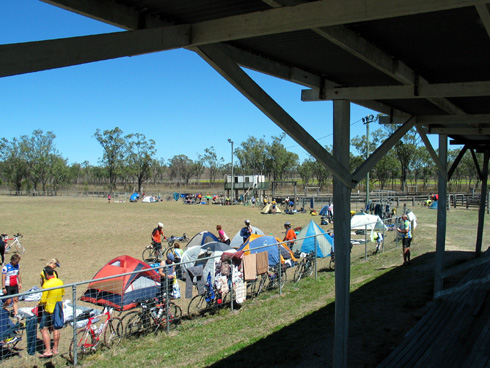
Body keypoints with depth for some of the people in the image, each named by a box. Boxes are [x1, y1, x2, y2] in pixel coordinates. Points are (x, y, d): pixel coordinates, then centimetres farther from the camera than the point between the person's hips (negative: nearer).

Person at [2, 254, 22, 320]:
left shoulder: (17, 265, 4)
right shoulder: (6, 267, -14)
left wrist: (20, 283, 17)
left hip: (15, 286, 5)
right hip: (8, 287, -5)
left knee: (16, 300, 1)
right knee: (8, 301, -3)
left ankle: (16, 314, 3)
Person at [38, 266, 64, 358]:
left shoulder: (46, 284, -20)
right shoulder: (60, 282, 0)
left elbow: (43, 300, -18)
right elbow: (62, 294, 14)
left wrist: (39, 304, 2)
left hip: (49, 309, -6)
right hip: (59, 308, 7)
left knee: (44, 329, 2)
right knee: (56, 329, 14)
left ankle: (48, 351, -2)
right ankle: (55, 349, 22)